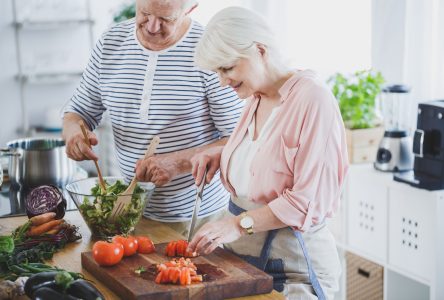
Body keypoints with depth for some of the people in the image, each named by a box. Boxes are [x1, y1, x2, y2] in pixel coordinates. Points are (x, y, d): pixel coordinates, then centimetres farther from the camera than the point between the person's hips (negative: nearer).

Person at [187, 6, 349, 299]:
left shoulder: (312, 98, -19)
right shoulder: (255, 97, 7)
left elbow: (311, 200, -23)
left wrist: (239, 223, -26)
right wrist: (221, 154, 7)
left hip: (293, 263, -8)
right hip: (241, 253, 8)